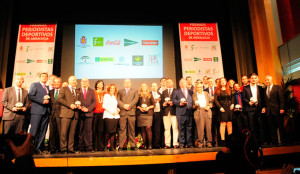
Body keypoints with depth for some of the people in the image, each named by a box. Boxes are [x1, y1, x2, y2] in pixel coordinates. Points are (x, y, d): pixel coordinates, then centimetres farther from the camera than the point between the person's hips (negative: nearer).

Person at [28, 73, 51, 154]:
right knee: (34, 130, -6)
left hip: (46, 111, 6)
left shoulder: (47, 88, 23)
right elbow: (30, 96, -6)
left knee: (42, 132, 3)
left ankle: (37, 148, 9)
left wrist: (47, 100, 1)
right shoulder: (34, 85, 6)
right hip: (37, 111, -5)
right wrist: (42, 101, -14)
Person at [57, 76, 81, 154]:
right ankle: (63, 148, 3)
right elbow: (59, 98, -5)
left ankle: (70, 148, 9)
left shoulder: (77, 91, 24)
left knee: (72, 132, 3)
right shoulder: (63, 89, 8)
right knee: (64, 132, -6)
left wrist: (79, 105, 4)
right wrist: (69, 105, -13)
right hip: (66, 113, -4)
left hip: (75, 114, 4)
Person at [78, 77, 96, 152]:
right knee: (80, 131, 1)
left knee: (88, 131, -4)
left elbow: (94, 102, 6)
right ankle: (80, 147, 9)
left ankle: (89, 147, 1)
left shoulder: (92, 91, 14)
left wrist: (88, 109, -7)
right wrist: (80, 108, -11)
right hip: (80, 114, 0)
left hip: (89, 113, 0)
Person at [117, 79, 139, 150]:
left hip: (131, 112, 0)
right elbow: (118, 100, 5)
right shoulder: (120, 91, 19)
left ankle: (133, 145, 6)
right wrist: (123, 105, -12)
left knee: (132, 130, 1)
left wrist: (129, 105, -12)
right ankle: (121, 146, 1)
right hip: (122, 112, 0)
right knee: (122, 129, -2)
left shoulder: (135, 91, 18)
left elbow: (136, 99, 1)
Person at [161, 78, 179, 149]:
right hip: (166, 112, 3)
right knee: (166, 128, 3)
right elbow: (162, 101, 15)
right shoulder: (164, 92, 21)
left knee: (175, 128, -6)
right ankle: (167, 144, 8)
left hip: (174, 111, -3)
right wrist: (163, 104, -5)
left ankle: (175, 143, -1)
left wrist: (173, 103, -15)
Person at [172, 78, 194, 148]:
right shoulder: (176, 91, 13)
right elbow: (173, 100, 3)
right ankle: (181, 144, 5)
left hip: (189, 112, 2)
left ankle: (189, 143, 11)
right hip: (181, 112, -2)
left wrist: (192, 106, -2)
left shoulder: (190, 91, 20)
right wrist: (179, 103, -12)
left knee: (189, 128, 4)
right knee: (181, 129, -1)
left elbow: (192, 100, 16)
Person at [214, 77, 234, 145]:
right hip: (222, 108, -4)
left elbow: (232, 98, 20)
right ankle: (222, 140, -5)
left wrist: (232, 104, 2)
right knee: (223, 124, -8)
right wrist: (220, 107, -11)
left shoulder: (229, 90, 15)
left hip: (229, 108, 4)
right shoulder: (218, 90, 3)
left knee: (229, 124, 4)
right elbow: (215, 99, -3)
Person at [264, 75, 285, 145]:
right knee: (272, 128, 7)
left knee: (280, 127, 4)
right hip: (269, 111, 4)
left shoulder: (278, 87, 0)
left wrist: (282, 108, -12)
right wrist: (264, 107, 2)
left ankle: (283, 141, 15)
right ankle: (274, 142, 15)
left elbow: (281, 99, -5)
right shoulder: (264, 89, 12)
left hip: (277, 110, -4)